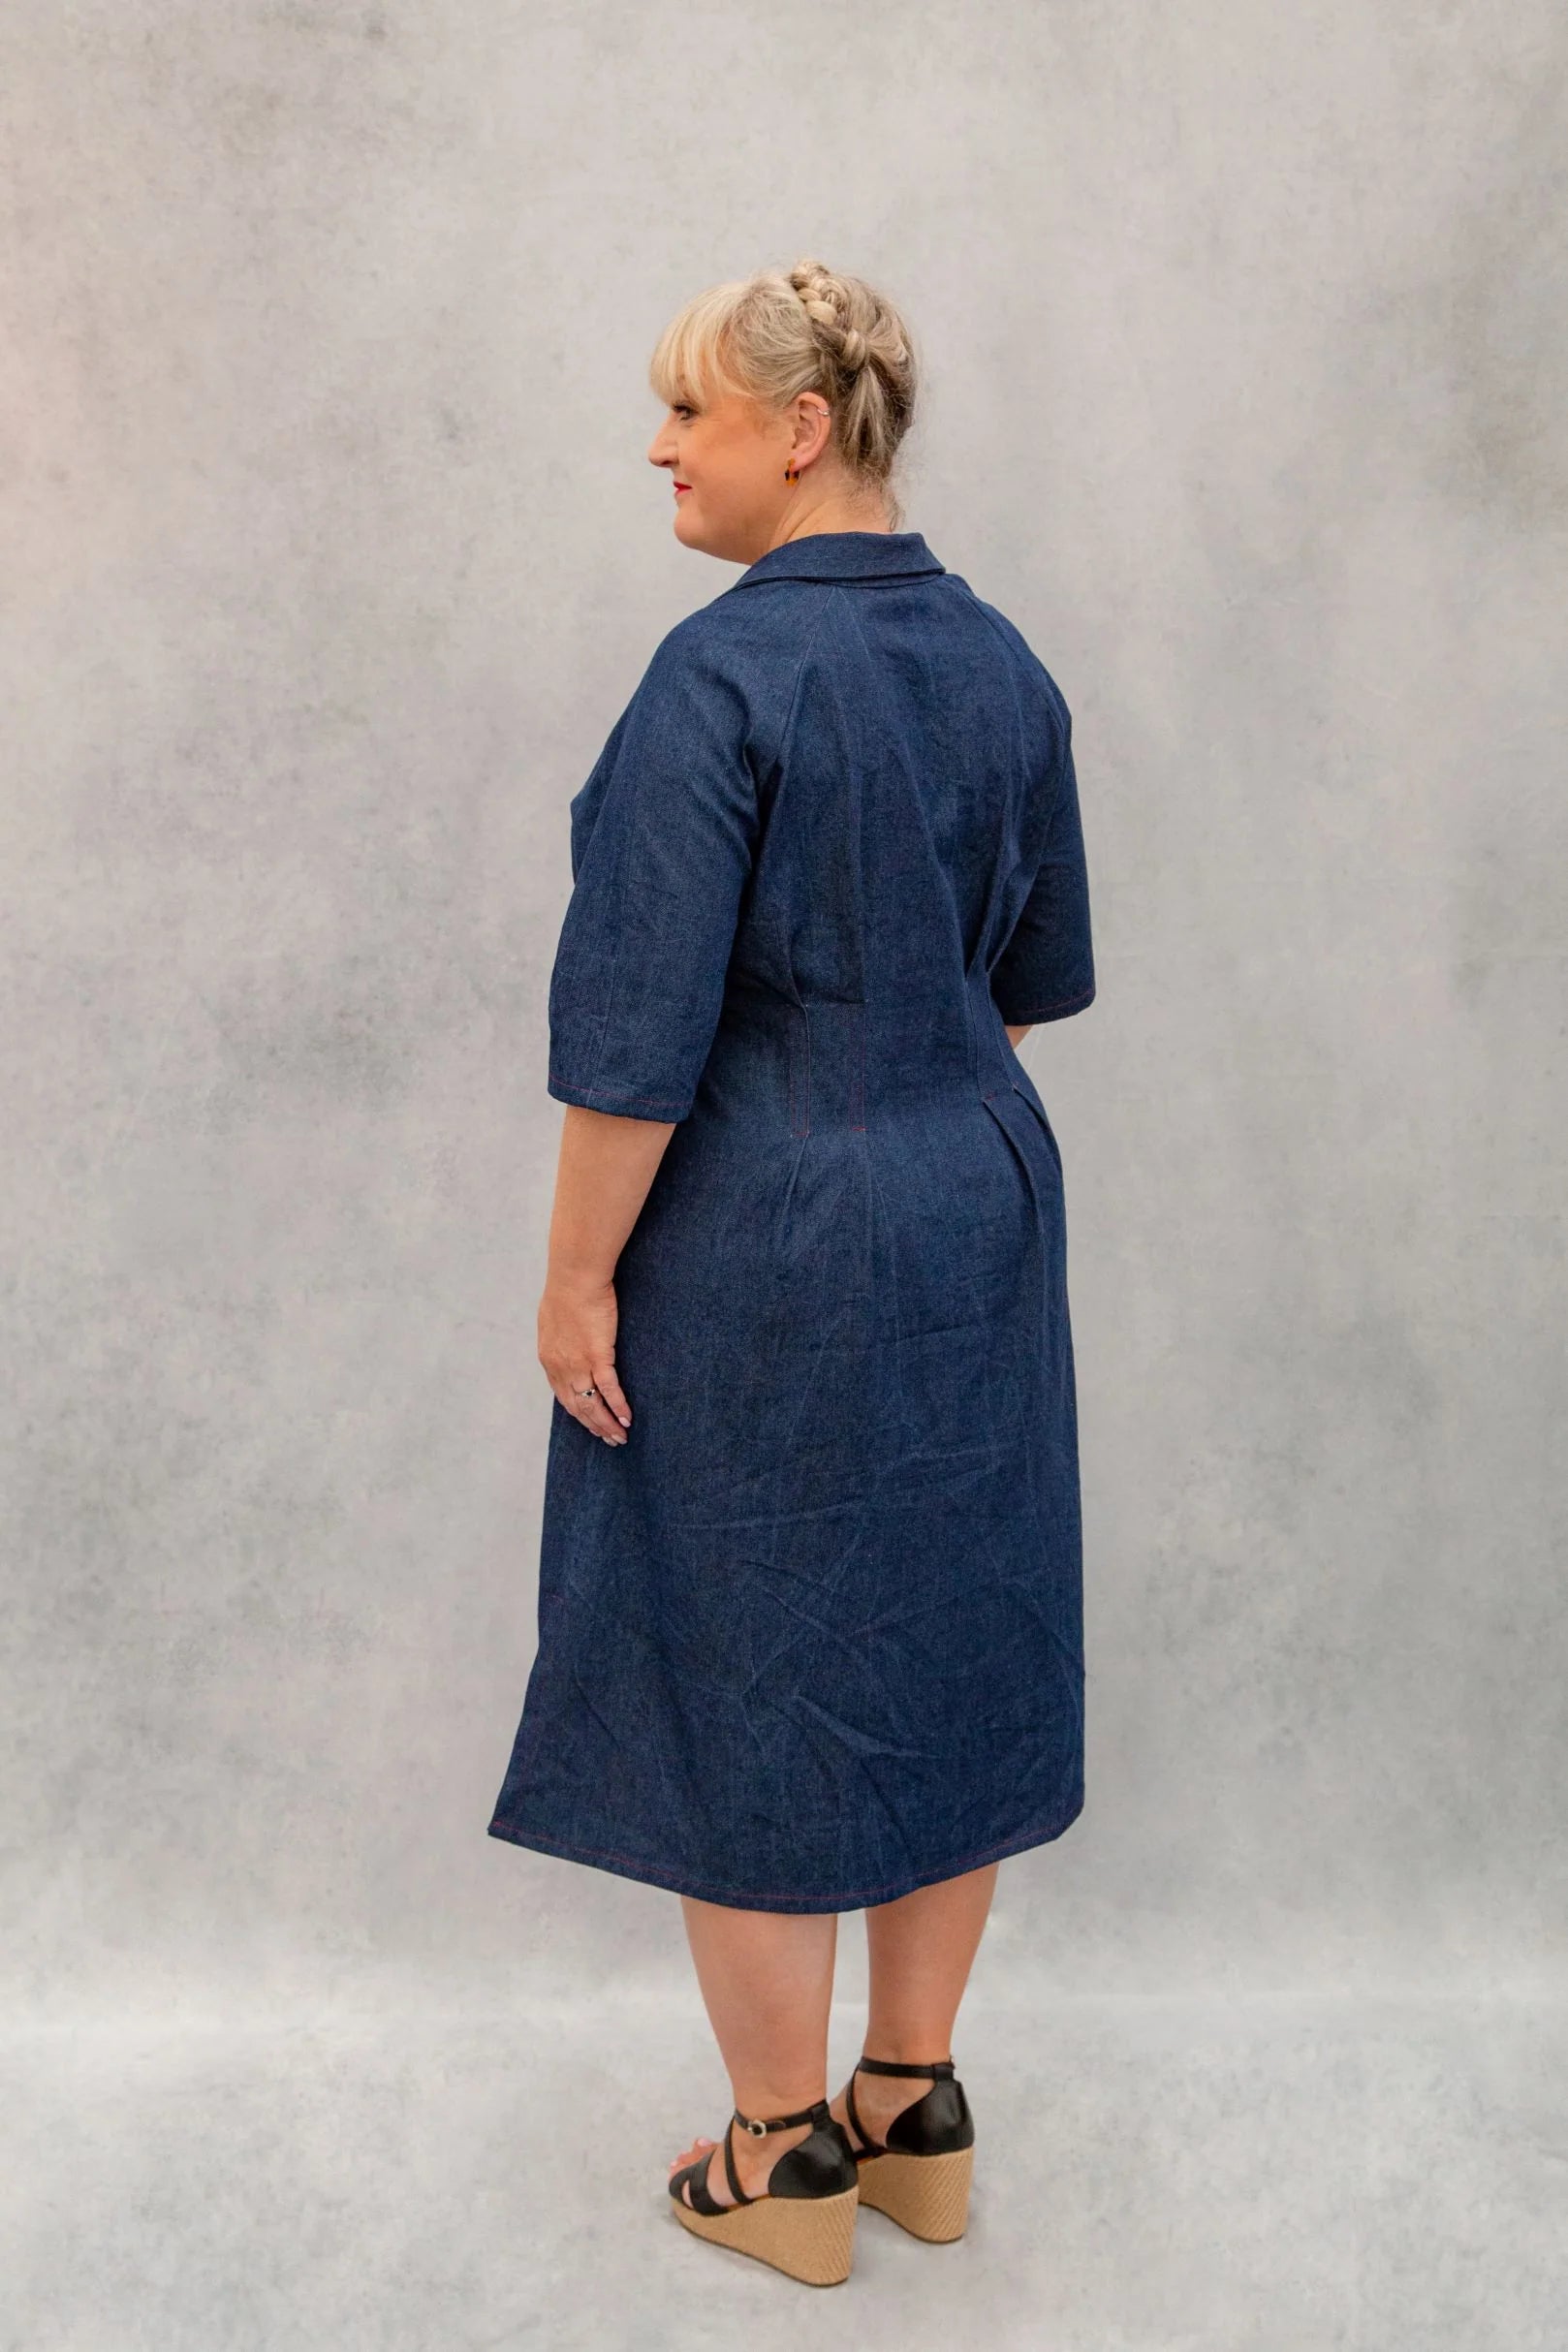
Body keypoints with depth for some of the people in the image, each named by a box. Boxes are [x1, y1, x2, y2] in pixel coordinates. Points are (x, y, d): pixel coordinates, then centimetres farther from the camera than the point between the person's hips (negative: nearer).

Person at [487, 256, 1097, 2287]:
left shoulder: (726, 672, -19)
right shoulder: (1003, 665, 4)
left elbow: (640, 1031, -20)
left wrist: (576, 1282, -11)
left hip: (761, 1244, -7)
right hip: (977, 1214, 7)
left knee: (744, 1666, 8)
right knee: (948, 1644, 15)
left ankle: (787, 2157, 22)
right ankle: (915, 2113, 30)